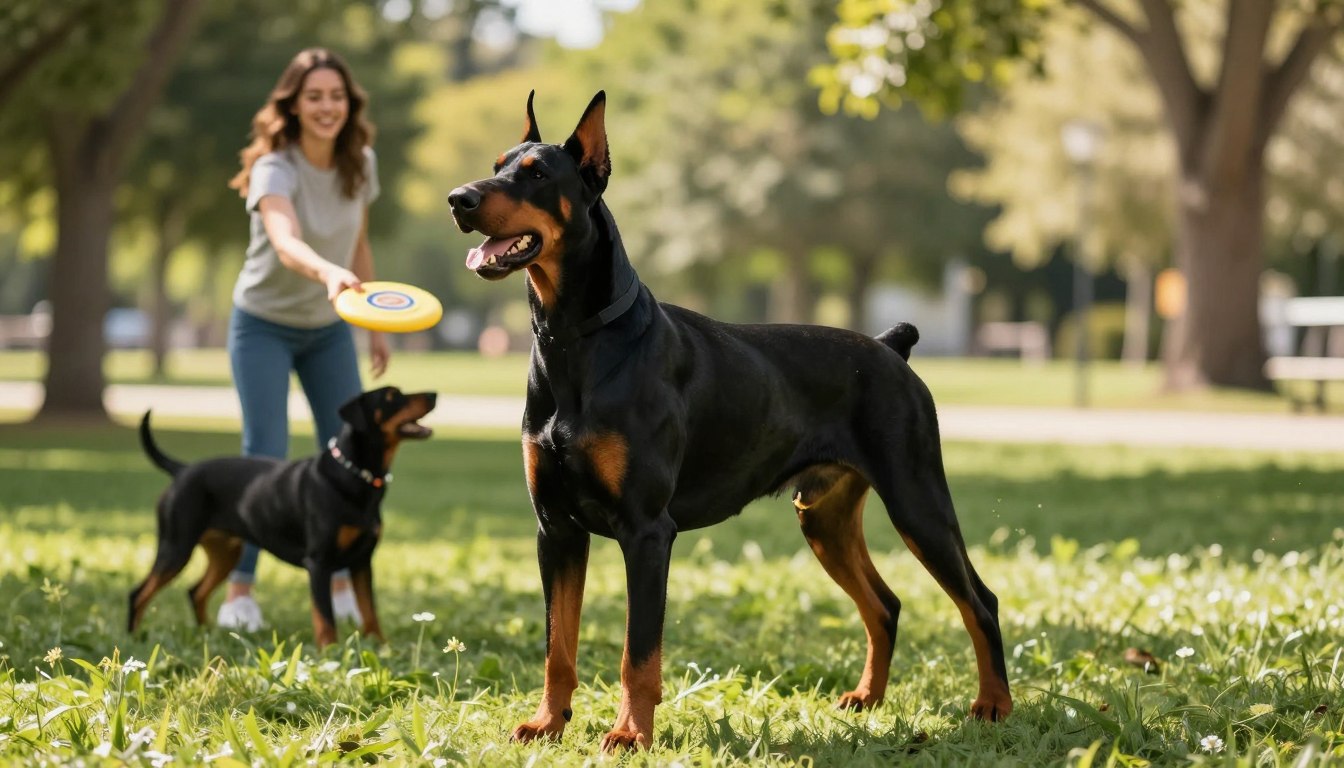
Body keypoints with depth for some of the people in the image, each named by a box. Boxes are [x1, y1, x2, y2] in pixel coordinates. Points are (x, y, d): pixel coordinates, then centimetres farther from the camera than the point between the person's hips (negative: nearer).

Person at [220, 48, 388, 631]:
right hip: (264, 325, -5)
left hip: (328, 329, 5)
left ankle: (341, 588, 16)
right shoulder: (276, 169, -27)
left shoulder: (360, 164, -8)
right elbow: (286, 242, -47)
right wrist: (329, 272, -67)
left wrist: (375, 326, 9)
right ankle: (239, 591, -1)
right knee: (265, 457, -11)